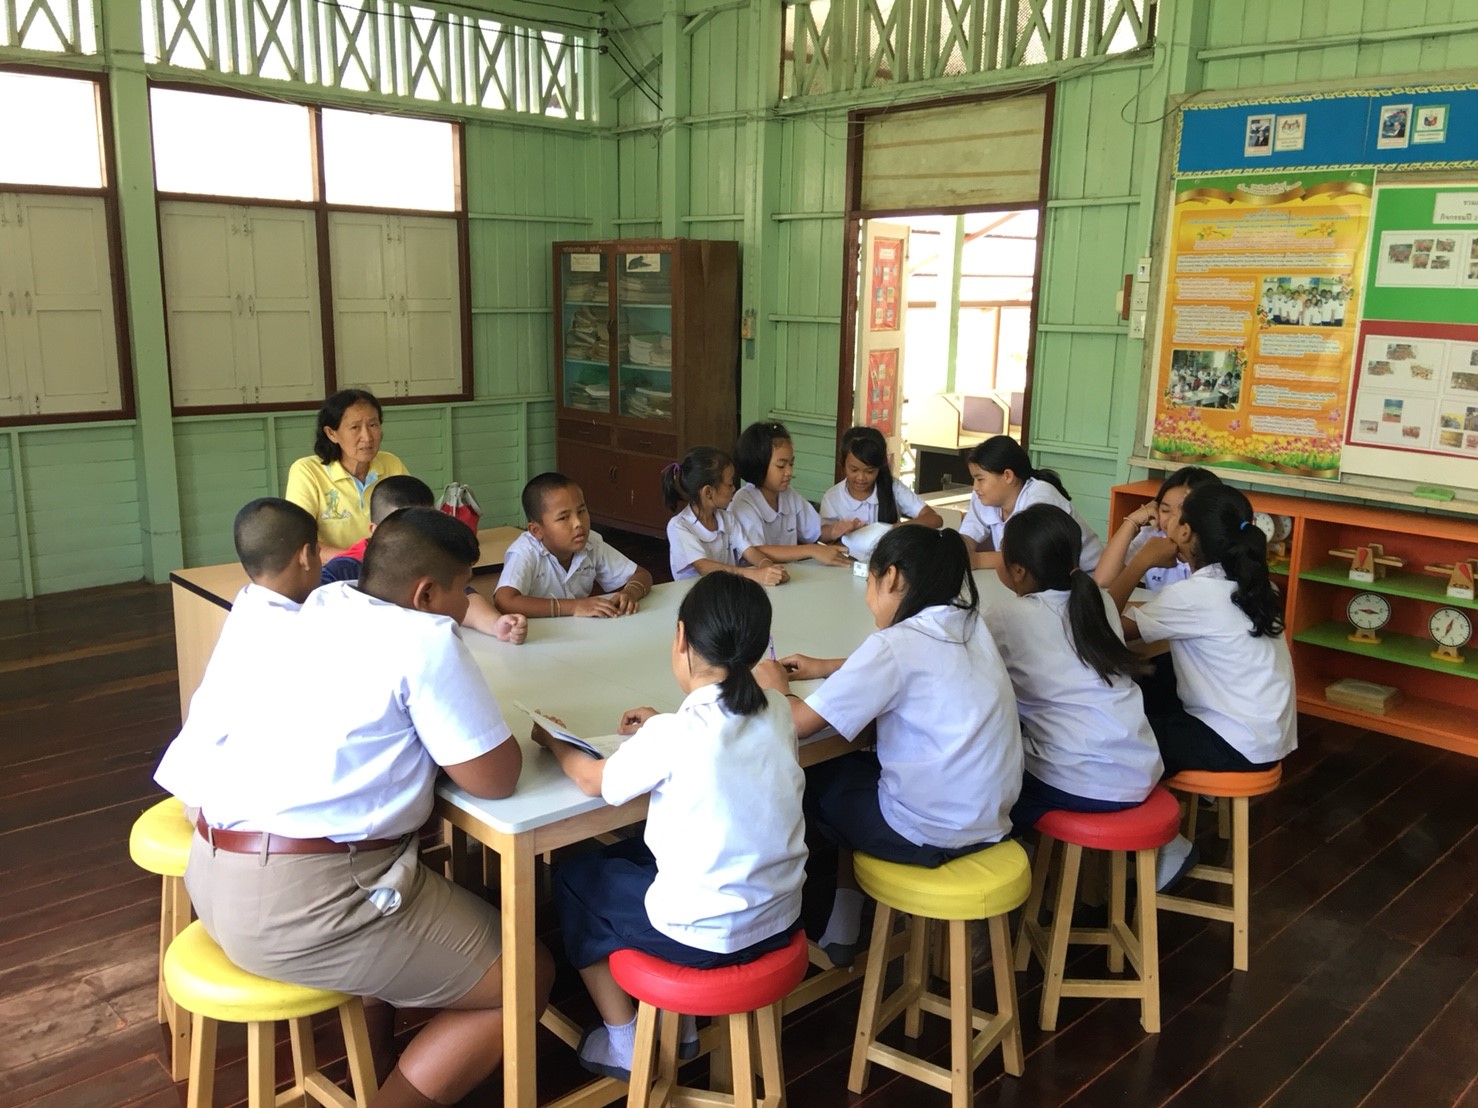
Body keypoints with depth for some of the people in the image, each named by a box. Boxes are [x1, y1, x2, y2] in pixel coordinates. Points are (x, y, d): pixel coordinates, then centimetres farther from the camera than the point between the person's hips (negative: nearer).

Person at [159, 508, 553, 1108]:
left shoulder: (324, 605, 10)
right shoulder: (426, 640, -13)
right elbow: (495, 778, -10)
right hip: (299, 900, -9)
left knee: (424, 880, 32)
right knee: (525, 976, 4)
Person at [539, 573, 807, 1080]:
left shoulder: (672, 735, -23)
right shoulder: (777, 712, -5)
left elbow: (594, 781, -5)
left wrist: (553, 740, 12)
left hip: (706, 940, -6)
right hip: (781, 922, 6)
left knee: (574, 881, 19)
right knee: (629, 856, 29)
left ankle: (626, 1045, 26)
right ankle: (679, 1023, 35)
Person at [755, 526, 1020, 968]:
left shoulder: (895, 644, -19)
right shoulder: (970, 627, 3)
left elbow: (799, 723, -17)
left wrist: (773, 685, 4)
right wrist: (826, 668, 20)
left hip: (930, 835, -7)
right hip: (990, 822, 7)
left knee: (815, 779, 18)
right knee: (853, 768, 27)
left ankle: (838, 930, 32)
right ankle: (844, 926, 30)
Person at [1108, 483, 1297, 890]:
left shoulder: (1196, 594, -23)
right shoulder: (1245, 581, 4)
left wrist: (1140, 562, -11)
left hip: (1239, 744, -9)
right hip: (1266, 731, 9)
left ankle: (1166, 845, 10)